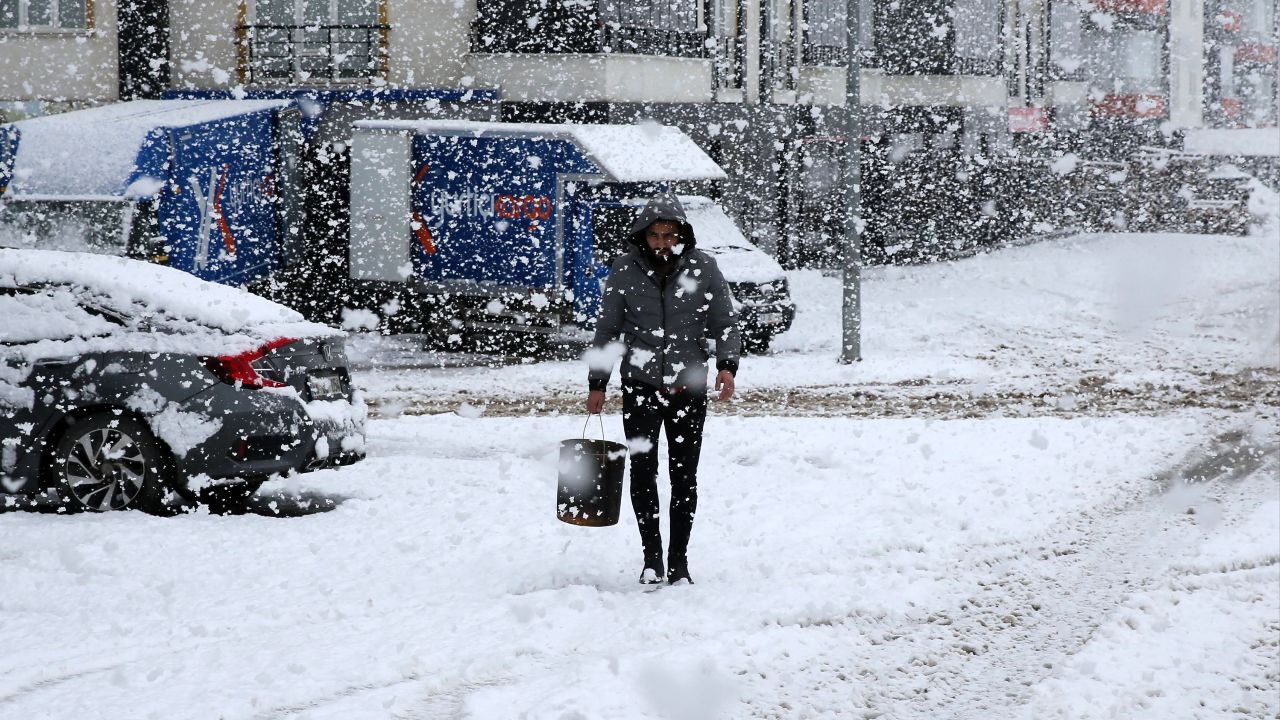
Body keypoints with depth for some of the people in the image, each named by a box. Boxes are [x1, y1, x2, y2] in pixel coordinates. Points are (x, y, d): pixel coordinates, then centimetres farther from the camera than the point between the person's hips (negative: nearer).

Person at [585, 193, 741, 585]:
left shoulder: (702, 268, -2)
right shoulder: (625, 270, -1)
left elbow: (725, 323, 3)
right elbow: (607, 329, 8)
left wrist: (727, 365, -13)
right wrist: (597, 383, 7)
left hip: (689, 389, 0)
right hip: (640, 386, 0)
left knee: (684, 475, 4)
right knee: (643, 469, -6)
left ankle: (679, 559, 13)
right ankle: (652, 556, 1)